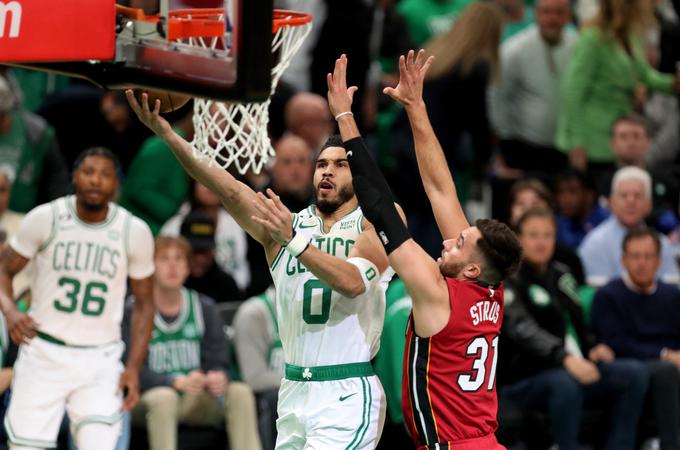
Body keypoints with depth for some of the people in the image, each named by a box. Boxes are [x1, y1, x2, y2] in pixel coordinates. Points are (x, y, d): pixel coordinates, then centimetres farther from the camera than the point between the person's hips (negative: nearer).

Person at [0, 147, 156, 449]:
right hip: (44, 353, 0)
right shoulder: (45, 218, -5)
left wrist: (134, 367, -2)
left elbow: (144, 304, 7)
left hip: (100, 359, 0)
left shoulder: (135, 232, -1)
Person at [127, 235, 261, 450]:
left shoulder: (204, 308, 10)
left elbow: (219, 361, 6)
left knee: (240, 392, -20)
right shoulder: (133, 311, -3)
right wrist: (177, 382, -29)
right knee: (164, 397, -36)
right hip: (147, 399, -4)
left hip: (197, 403, 4)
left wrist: (217, 378, -20)